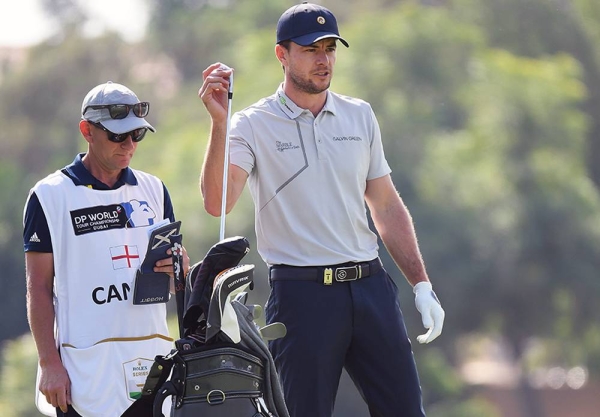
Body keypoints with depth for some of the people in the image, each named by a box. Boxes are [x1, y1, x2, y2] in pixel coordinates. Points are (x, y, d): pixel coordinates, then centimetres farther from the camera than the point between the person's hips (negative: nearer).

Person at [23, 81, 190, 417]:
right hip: (86, 363, -4)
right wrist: (50, 364, -10)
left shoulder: (154, 190, 16)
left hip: (153, 354, 5)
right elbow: (39, 290, -2)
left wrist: (179, 269, -4)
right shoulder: (50, 196, 1)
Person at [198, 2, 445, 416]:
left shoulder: (359, 115, 13)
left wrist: (422, 284, 11)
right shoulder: (253, 125, -2)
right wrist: (220, 123, -25)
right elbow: (217, 202, -17)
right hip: (302, 293, -4)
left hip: (370, 285, 4)